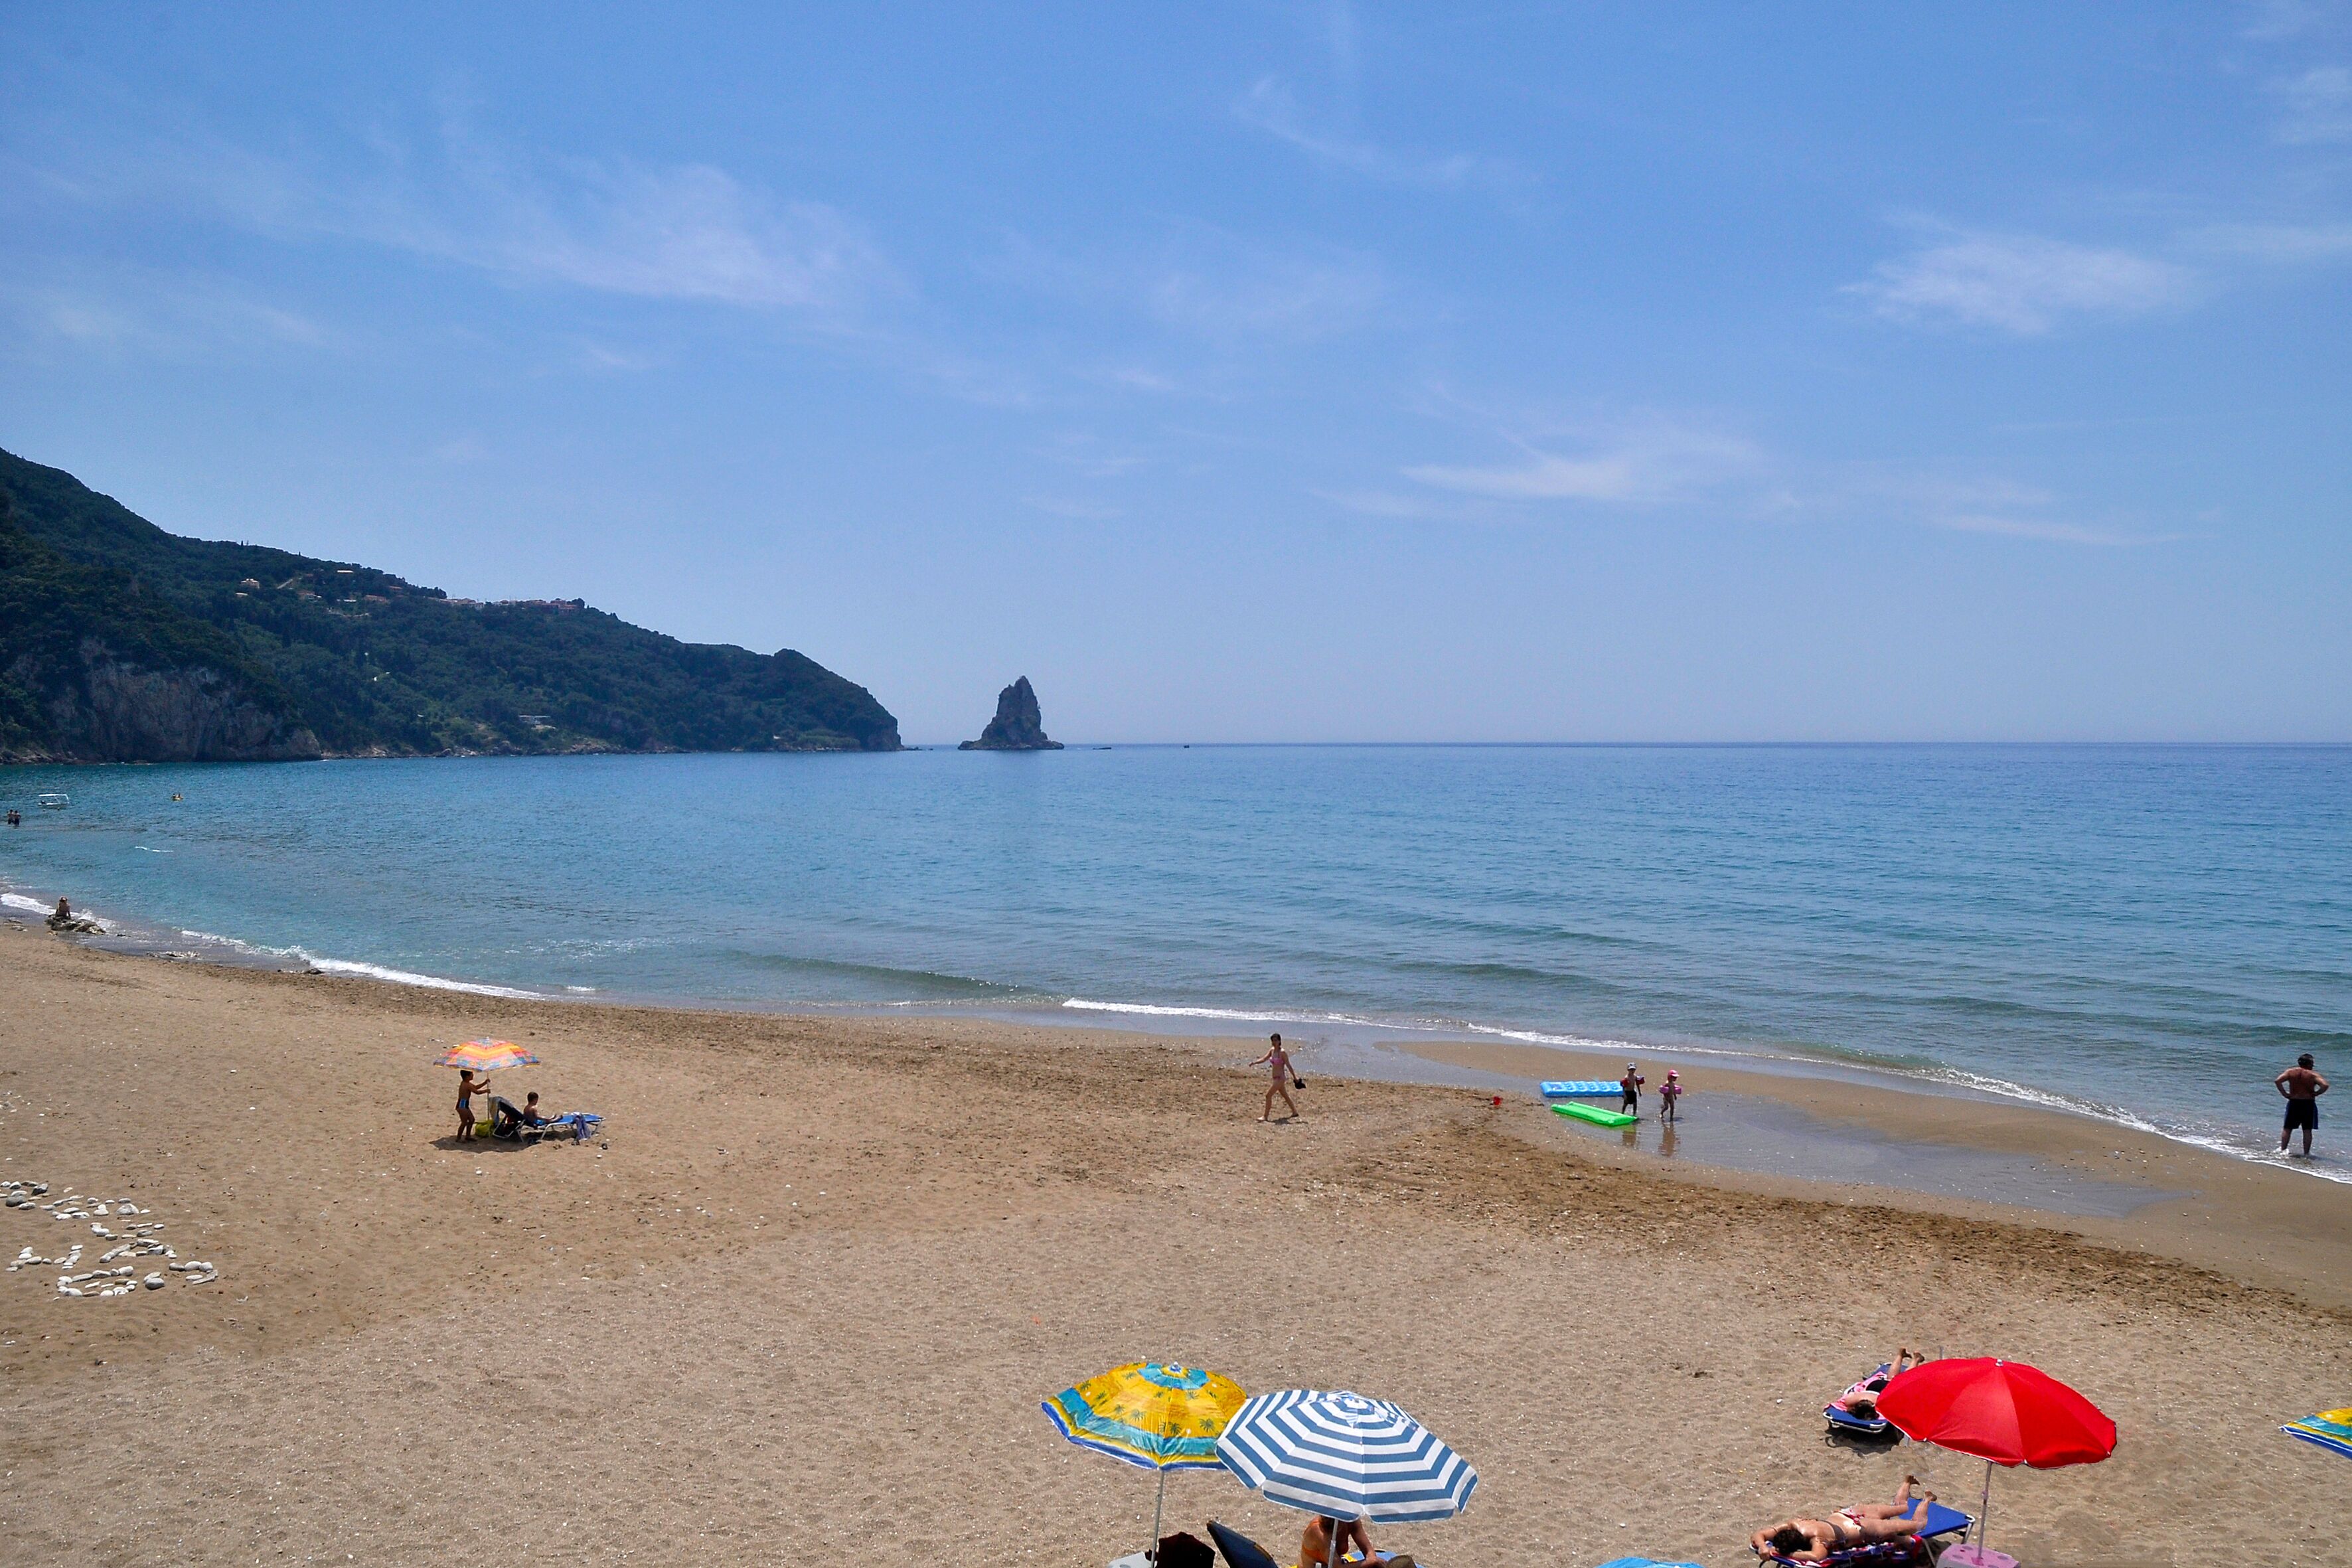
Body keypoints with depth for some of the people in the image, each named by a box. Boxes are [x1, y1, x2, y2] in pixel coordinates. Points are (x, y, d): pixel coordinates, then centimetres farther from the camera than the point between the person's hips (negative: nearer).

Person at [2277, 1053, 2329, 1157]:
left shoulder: (2291, 1072, -1)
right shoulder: (2313, 1075, -7)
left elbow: (2277, 1081, -11)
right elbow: (2325, 1085, -20)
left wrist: (2284, 1093, -2)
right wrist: (2316, 1094, -5)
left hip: (2293, 1103, 2)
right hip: (2308, 1104, -2)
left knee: (2287, 1128, 12)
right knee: (2307, 1130, 6)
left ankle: (2282, 1149, 14)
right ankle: (2306, 1153, 8)